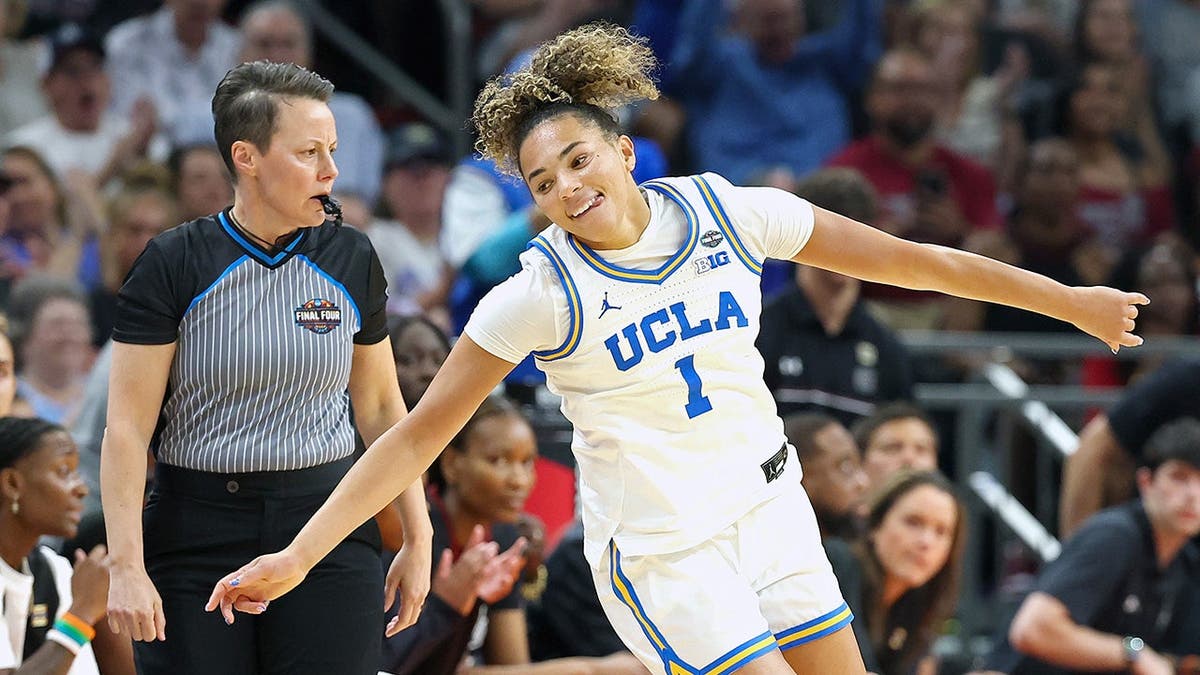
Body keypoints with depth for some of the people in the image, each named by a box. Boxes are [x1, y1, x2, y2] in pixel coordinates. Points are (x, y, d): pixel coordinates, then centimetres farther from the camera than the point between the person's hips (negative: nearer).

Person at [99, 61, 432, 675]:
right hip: (197, 538, -2)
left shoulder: (350, 260, 5)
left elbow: (381, 407, 14)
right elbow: (127, 427, -7)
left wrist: (417, 538, 11)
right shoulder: (173, 264, -6)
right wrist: (126, 568, -14)